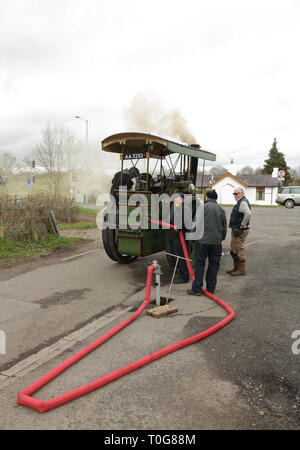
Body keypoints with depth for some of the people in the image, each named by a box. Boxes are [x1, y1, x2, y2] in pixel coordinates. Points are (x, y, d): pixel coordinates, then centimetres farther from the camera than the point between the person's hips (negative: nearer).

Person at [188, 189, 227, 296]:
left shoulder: (202, 207, -2)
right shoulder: (221, 209, 10)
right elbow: (224, 227, 11)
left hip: (203, 240, -3)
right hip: (216, 242, 4)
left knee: (199, 264, 2)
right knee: (214, 265, 11)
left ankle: (197, 289, 3)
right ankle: (211, 288, 16)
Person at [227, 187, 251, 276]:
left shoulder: (243, 202, -16)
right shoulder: (240, 202, 17)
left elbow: (248, 214, -33)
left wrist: (242, 225, -23)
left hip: (240, 230, -11)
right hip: (235, 230, 11)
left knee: (239, 250, -4)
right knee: (233, 250, 17)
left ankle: (241, 269, 5)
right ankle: (236, 267, 27)